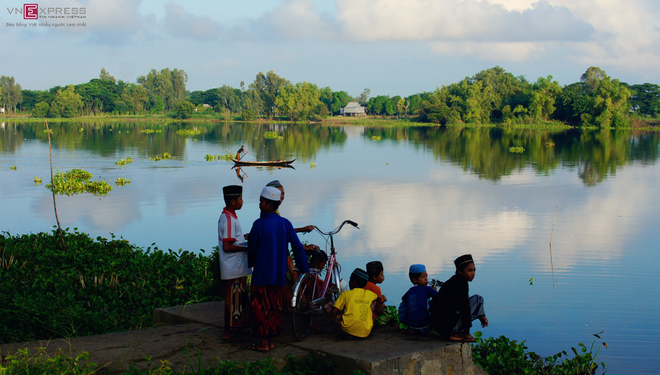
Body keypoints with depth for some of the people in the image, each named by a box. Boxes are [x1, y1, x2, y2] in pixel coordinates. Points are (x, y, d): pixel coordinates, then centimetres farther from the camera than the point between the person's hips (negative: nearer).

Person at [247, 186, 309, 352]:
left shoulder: (259, 224, -13)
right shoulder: (285, 224, 1)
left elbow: (251, 248, -3)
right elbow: (297, 247, 4)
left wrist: (250, 263, 17)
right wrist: (304, 269, 14)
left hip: (262, 274, -5)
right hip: (279, 274, 5)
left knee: (260, 307, 3)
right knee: (274, 306, 13)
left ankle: (263, 342, 6)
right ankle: (270, 340, 19)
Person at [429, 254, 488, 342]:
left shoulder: (454, 280, 18)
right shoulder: (461, 282, -11)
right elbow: (465, 307, -15)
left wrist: (481, 316, 32)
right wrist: (466, 333, -11)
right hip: (448, 327, -10)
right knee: (478, 299, -2)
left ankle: (452, 334, 13)